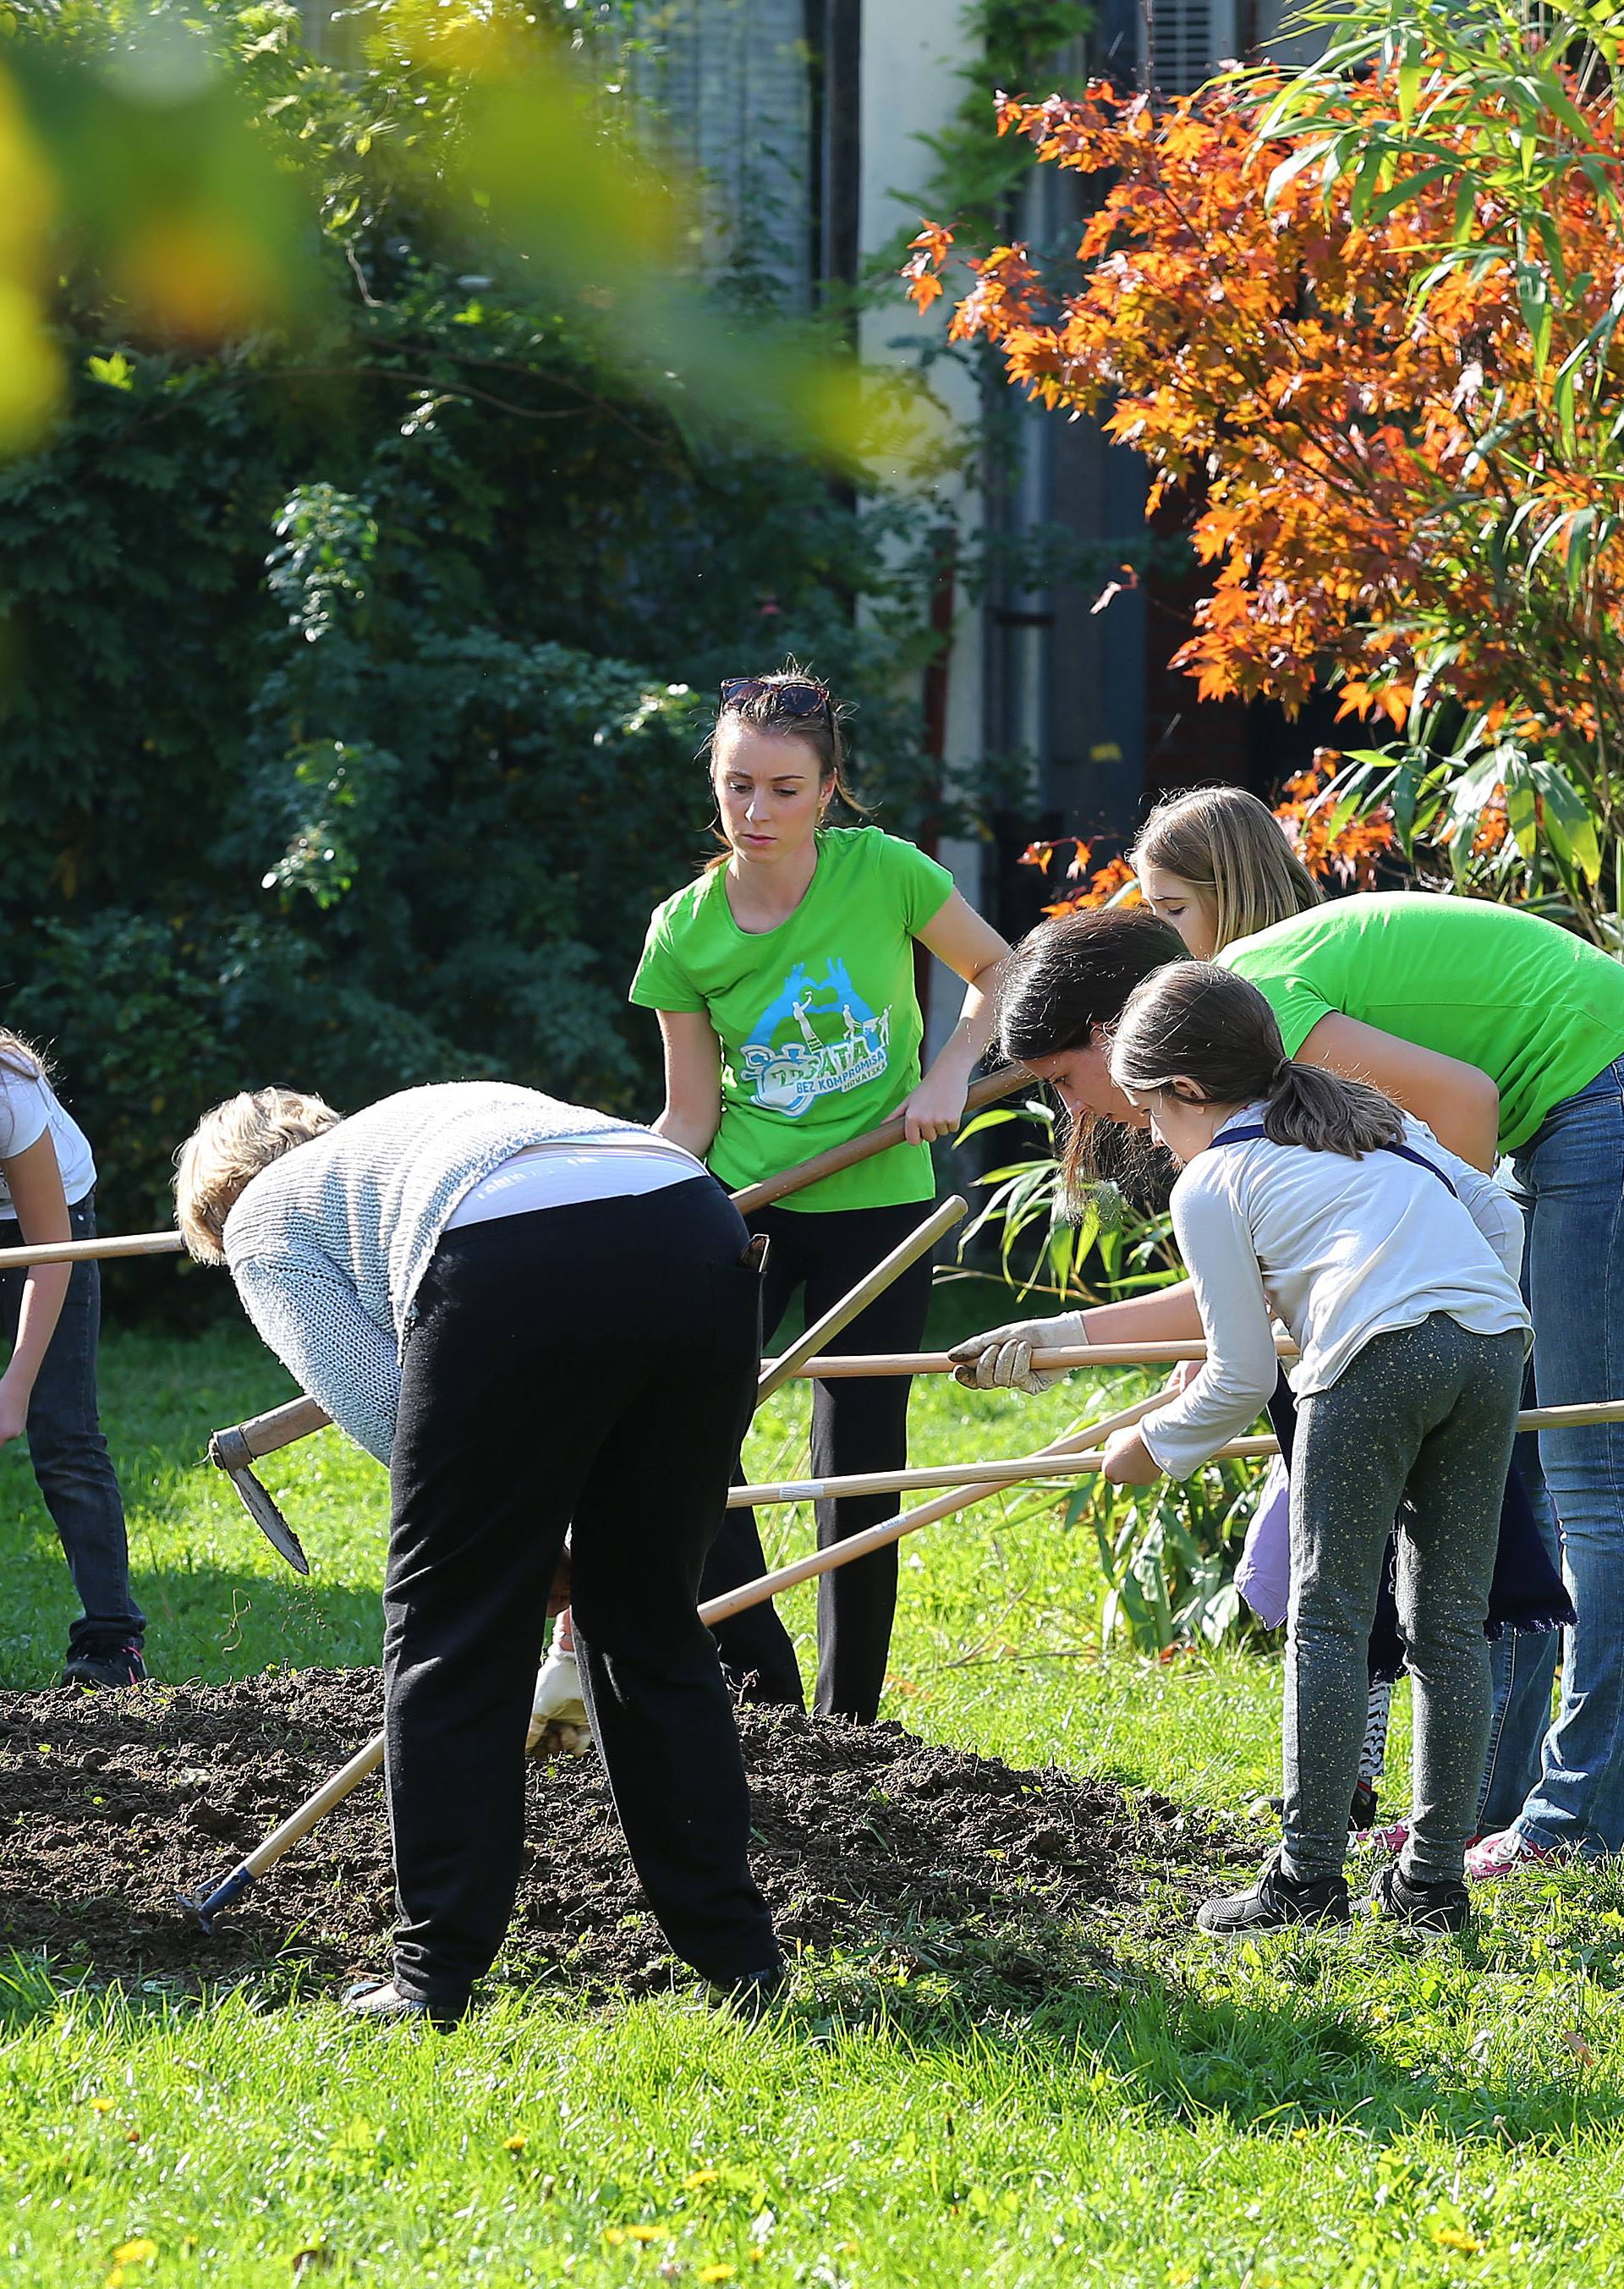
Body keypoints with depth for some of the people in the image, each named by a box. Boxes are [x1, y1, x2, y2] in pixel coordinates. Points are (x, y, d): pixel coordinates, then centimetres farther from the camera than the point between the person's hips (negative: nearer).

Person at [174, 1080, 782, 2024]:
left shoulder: (264, 1219, 25)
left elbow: (375, 1403, 10)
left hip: (517, 1274, -6)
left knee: (454, 1634, 8)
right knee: (653, 1624, 19)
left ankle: (435, 1978, 10)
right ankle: (740, 1955, 22)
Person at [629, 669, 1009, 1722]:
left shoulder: (884, 874, -12)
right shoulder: (686, 933, -8)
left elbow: (1000, 973, 5)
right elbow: (691, 1113, -3)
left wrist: (951, 1074, -10)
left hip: (877, 1207, -1)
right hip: (744, 1203, 1)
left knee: (860, 1472, 3)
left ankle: (848, 1723, 13)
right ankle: (760, 1675, -6)